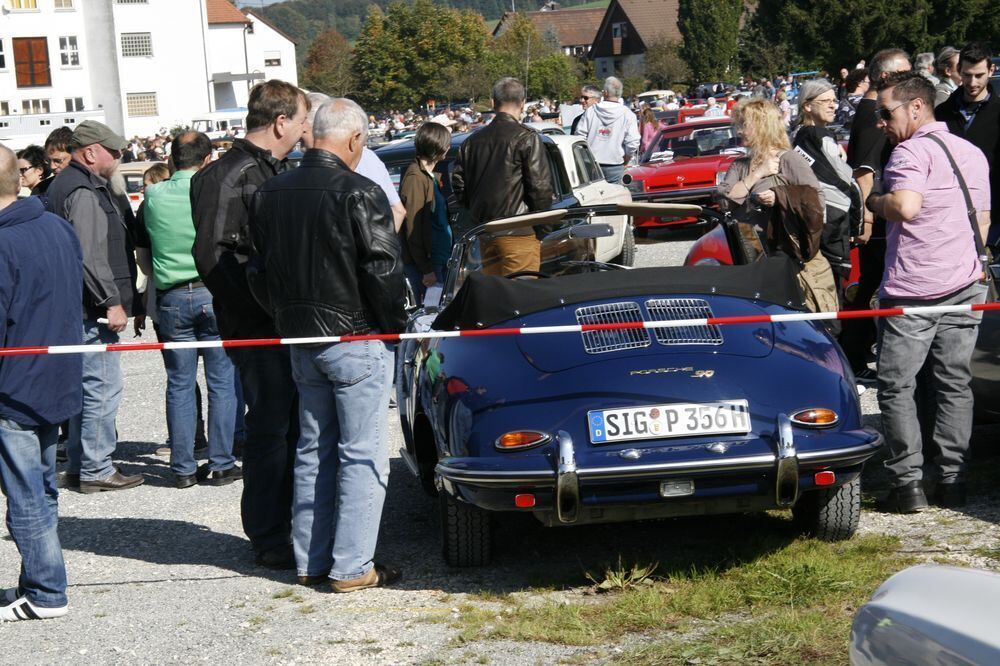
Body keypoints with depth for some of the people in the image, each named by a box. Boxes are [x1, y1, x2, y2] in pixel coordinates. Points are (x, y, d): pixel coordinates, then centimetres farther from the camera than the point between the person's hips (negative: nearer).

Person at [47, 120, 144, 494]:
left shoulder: (65, 185, 20)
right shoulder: (83, 192, -15)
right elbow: (89, 255, -23)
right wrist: (112, 302, -20)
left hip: (80, 309, 11)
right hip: (91, 309, -11)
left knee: (87, 386, 16)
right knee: (103, 387, -7)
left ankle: (78, 466, 22)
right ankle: (96, 470, -2)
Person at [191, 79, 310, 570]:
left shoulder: (274, 171, 16)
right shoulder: (229, 177, -14)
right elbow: (212, 254, -21)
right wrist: (265, 304, -19)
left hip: (288, 328, 9)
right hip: (258, 329, -9)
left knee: (290, 427, 15)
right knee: (271, 428, -2)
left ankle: (284, 526, 27)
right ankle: (269, 540, 8)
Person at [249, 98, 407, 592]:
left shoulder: (270, 193, 6)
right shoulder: (358, 193, -16)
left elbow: (260, 271, 13)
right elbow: (383, 271, -16)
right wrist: (397, 325, -3)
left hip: (300, 339, 7)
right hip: (357, 339, -7)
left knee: (313, 450, 15)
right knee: (362, 454, 0)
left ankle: (310, 561, 20)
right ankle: (352, 567, 1)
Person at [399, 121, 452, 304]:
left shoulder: (429, 176, 16)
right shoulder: (415, 178, -15)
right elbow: (413, 229, -18)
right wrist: (426, 269, -18)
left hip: (437, 260, 10)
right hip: (424, 263, -10)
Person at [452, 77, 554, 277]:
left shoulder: (472, 141, 9)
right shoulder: (527, 139, -9)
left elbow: (458, 185, 12)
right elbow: (540, 186, -13)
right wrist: (542, 227, -1)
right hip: (518, 234, -6)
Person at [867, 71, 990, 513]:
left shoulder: (911, 151, -12)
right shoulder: (972, 153, 14)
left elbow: (905, 207, -28)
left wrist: (874, 200, -9)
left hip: (912, 290, -7)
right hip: (965, 286, 7)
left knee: (896, 387, 1)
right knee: (955, 385, 11)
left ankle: (907, 485, -3)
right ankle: (953, 482, 13)